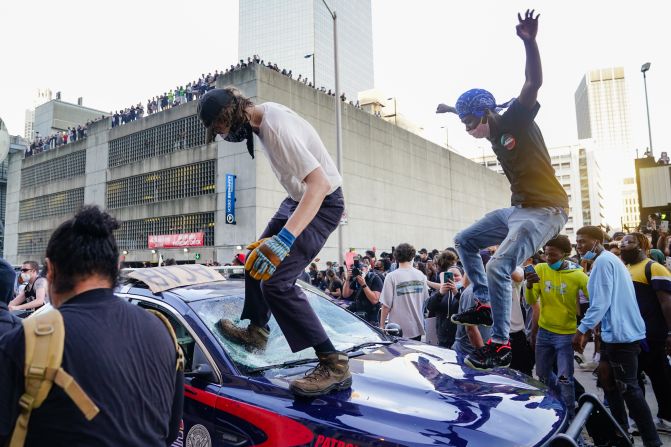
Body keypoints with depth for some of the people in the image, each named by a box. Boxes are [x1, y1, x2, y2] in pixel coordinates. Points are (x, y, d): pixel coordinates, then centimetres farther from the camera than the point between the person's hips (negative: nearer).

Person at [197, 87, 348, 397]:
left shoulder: (277, 128, -29)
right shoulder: (262, 115, 2)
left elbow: (319, 184, -37)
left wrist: (284, 239, -46)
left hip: (322, 202, -10)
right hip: (299, 198, 10)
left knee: (277, 281, -19)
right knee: (257, 260, 18)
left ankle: (333, 364, -14)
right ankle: (256, 330, 33)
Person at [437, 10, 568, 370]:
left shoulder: (516, 120, -11)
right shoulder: (495, 132, 10)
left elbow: (534, 83, -28)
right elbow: (475, 112, 34)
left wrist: (529, 41, -40)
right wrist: (454, 109, 42)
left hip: (545, 211, -9)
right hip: (517, 209, 10)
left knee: (499, 267, -24)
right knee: (464, 241, 15)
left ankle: (500, 346, -11)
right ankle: (484, 304, 20)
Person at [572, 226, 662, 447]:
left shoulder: (603, 261, -14)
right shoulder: (610, 260, 16)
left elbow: (601, 302, -21)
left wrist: (581, 330, -18)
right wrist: (589, 330, 22)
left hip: (620, 334, -10)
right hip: (617, 331, 10)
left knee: (628, 387, -3)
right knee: (609, 381, 16)